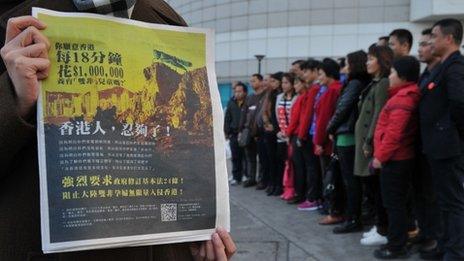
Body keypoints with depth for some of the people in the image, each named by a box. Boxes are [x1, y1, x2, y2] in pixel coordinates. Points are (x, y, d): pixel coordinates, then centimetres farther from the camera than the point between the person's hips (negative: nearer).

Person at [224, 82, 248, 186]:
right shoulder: (231, 103, 10)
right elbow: (227, 118, 13)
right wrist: (227, 132, 7)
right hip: (234, 134, 4)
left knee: (246, 157, 0)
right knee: (235, 158, 8)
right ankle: (236, 177, 15)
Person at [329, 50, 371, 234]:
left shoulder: (354, 84, -11)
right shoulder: (362, 83, 13)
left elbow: (342, 110, -11)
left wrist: (331, 129, 2)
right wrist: (334, 129, 10)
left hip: (346, 137, -8)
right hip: (350, 136, 8)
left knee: (350, 180, -3)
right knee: (353, 179, 12)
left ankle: (353, 220, 3)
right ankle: (353, 217, 19)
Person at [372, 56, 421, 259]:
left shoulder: (401, 99, -18)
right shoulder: (406, 96, 14)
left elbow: (394, 133, -25)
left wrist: (380, 155, -17)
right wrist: (382, 154, 15)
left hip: (394, 159, -10)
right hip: (401, 157, 10)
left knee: (393, 203, -2)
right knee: (397, 202, 15)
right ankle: (397, 243, 25)